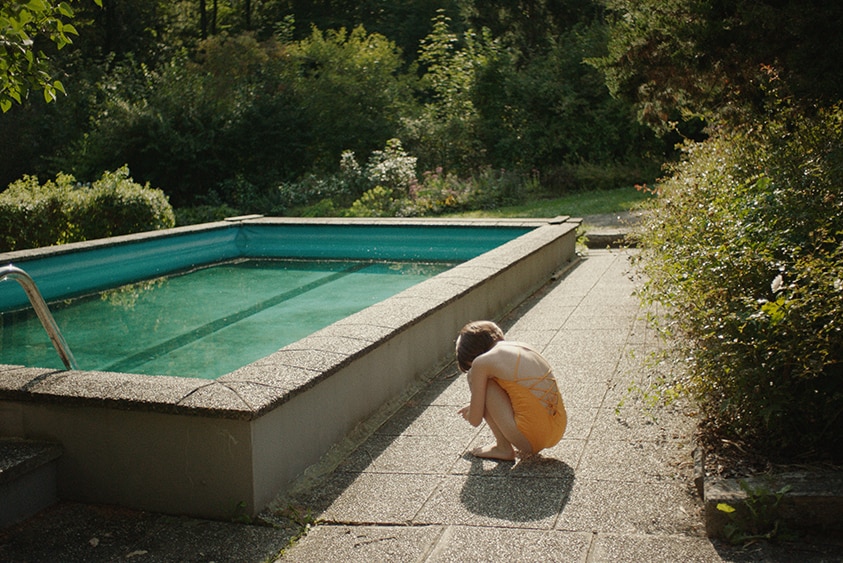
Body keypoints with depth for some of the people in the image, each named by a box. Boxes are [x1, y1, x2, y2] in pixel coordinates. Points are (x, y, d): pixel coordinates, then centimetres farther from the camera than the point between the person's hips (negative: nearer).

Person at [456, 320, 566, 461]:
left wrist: (469, 414, 24)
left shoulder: (482, 362, -7)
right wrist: (475, 407, 39)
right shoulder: (521, 347, 14)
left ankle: (503, 448, 7)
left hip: (532, 436, -7)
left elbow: (475, 420, -2)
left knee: (473, 376, 2)